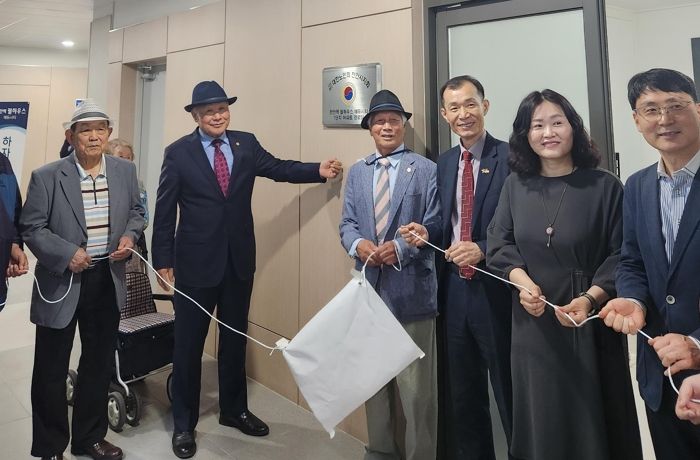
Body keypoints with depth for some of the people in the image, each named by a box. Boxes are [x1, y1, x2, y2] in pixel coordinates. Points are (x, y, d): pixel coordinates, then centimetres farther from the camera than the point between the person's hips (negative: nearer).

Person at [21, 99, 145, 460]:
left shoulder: (125, 171, 1)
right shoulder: (46, 177, -9)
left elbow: (136, 211, 11)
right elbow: (31, 228, -6)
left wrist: (130, 235, -8)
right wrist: (66, 254, -20)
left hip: (108, 280, 4)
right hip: (61, 283, -3)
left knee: (99, 364, 17)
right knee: (51, 370, 10)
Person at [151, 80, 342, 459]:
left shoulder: (246, 144, 4)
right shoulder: (178, 152, -5)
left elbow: (278, 168, -4)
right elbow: (164, 211, -5)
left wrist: (319, 170, -20)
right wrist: (163, 260, -7)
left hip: (239, 259, 3)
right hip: (195, 261, -3)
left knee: (235, 338, 17)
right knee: (188, 343, 10)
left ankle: (234, 410, 37)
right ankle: (184, 423, 30)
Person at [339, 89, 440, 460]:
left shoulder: (426, 169, 0)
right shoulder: (356, 172, 12)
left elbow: (433, 226, -6)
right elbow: (347, 224, 7)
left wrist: (400, 248, -20)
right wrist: (358, 244, -14)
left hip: (411, 288, -4)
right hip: (369, 285, 5)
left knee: (416, 385, 5)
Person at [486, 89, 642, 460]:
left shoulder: (604, 186, -4)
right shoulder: (515, 185, 4)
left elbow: (620, 255, -5)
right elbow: (499, 245, 1)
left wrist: (590, 298, -20)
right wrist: (523, 282, -16)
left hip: (590, 322, -2)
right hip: (534, 322, 2)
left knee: (593, 418, 10)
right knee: (540, 417, 14)